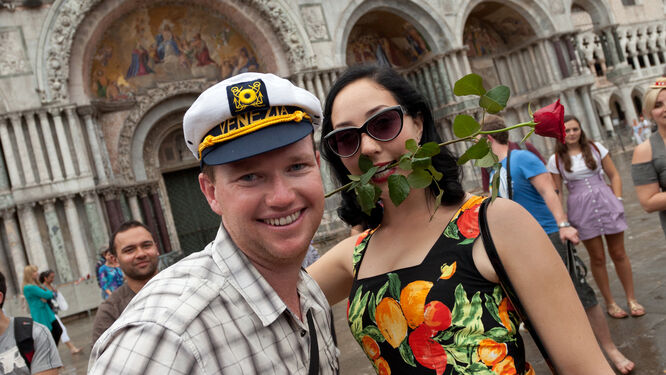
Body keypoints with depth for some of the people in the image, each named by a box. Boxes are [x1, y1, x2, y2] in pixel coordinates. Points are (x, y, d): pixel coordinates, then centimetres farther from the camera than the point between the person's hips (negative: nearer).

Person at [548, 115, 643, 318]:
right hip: (580, 208, -1)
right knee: (597, 258, 5)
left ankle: (631, 299, 21)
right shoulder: (556, 159, 1)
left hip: (605, 201, 1)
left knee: (618, 254, 6)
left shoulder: (595, 148, 4)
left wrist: (617, 201, -1)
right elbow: (557, 191, 4)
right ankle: (610, 302, 19)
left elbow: (614, 175, 7)